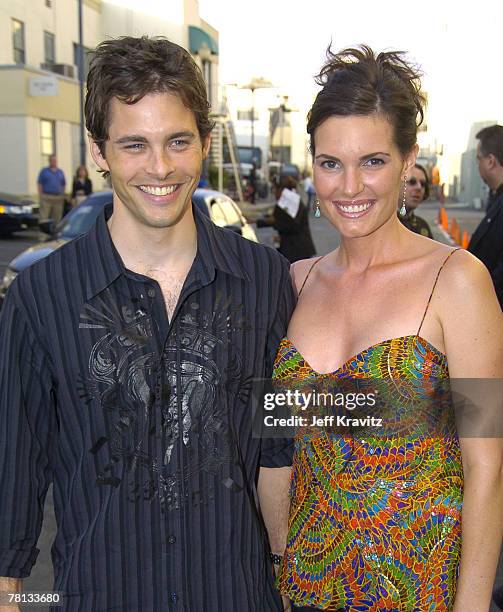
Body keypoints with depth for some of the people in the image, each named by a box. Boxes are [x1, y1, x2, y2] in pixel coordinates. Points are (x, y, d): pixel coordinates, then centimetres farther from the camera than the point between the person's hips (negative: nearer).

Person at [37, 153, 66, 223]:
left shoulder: (60, 172, 14)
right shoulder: (44, 171, 4)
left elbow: (63, 185, 17)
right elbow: (39, 184, 2)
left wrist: (62, 196, 9)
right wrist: (41, 196, -6)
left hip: (58, 198, 3)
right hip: (46, 198, -3)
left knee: (57, 218, 5)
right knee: (43, 217, -9)